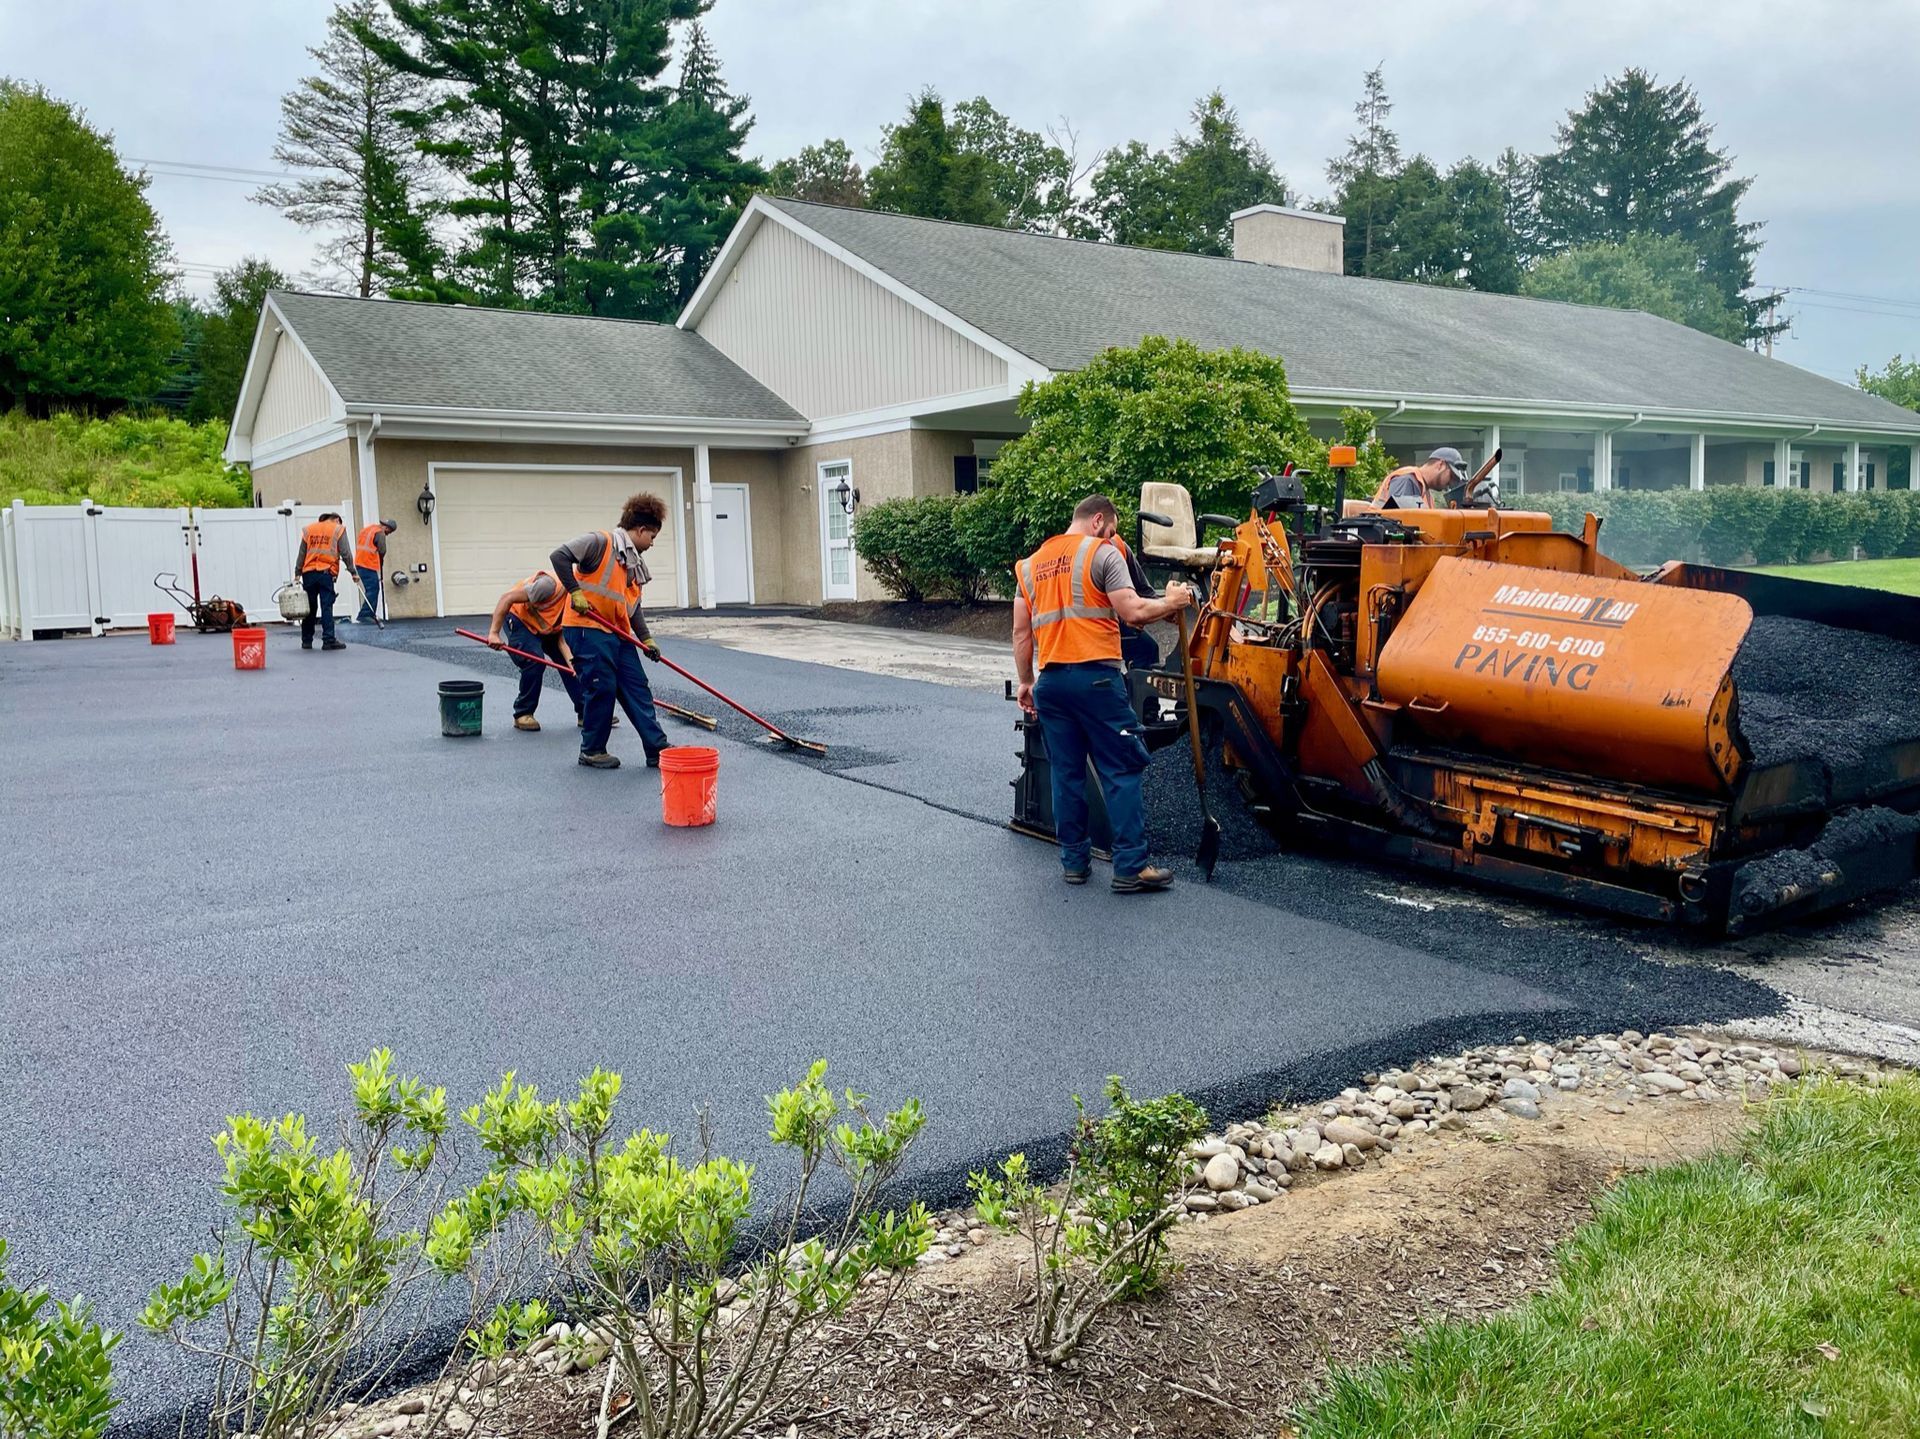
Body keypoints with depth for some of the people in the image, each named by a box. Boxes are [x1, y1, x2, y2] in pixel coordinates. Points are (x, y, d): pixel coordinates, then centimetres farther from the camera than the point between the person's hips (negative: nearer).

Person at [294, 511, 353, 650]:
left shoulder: (308, 530, 17)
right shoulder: (338, 529, 6)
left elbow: (301, 555, 14)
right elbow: (346, 553, -2)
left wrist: (297, 574, 14)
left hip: (308, 573, 4)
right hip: (326, 573, -4)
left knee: (310, 608, 10)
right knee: (327, 607, -6)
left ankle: (306, 640, 16)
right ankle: (328, 640, -11)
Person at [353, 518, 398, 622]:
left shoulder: (366, 528, 18)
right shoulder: (380, 533, -10)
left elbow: (358, 544, 20)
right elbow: (382, 551, -15)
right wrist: (381, 560, 7)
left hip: (359, 563, 9)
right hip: (369, 565, -9)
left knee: (373, 589, 17)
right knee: (372, 590, -8)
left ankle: (370, 614, 22)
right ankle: (363, 616, -13)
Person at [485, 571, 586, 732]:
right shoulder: (553, 585, -34)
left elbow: (563, 639, -15)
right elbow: (507, 598, -31)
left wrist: (572, 662, -35)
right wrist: (494, 633, -34)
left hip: (547, 628, 7)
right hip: (519, 619, -7)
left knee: (577, 663, -2)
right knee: (535, 661, -25)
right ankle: (523, 714, -7)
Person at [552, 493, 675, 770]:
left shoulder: (635, 562, 19)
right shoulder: (601, 542, -9)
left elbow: (633, 607, 18)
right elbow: (560, 556, -19)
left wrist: (646, 638, 6)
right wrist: (576, 592, -20)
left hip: (618, 633, 9)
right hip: (587, 627, -9)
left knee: (637, 688, 5)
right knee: (601, 688, -6)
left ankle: (657, 749, 7)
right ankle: (592, 750, 9)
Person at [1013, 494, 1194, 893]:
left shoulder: (1031, 564, 16)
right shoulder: (1102, 553, -2)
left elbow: (1021, 632, 15)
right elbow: (1133, 612, -12)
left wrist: (1026, 681, 21)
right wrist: (1171, 602, 4)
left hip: (1050, 681, 6)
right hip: (1096, 677, -6)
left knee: (1066, 774, 12)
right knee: (1122, 772, 0)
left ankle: (1074, 861, 17)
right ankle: (1131, 867, -2)